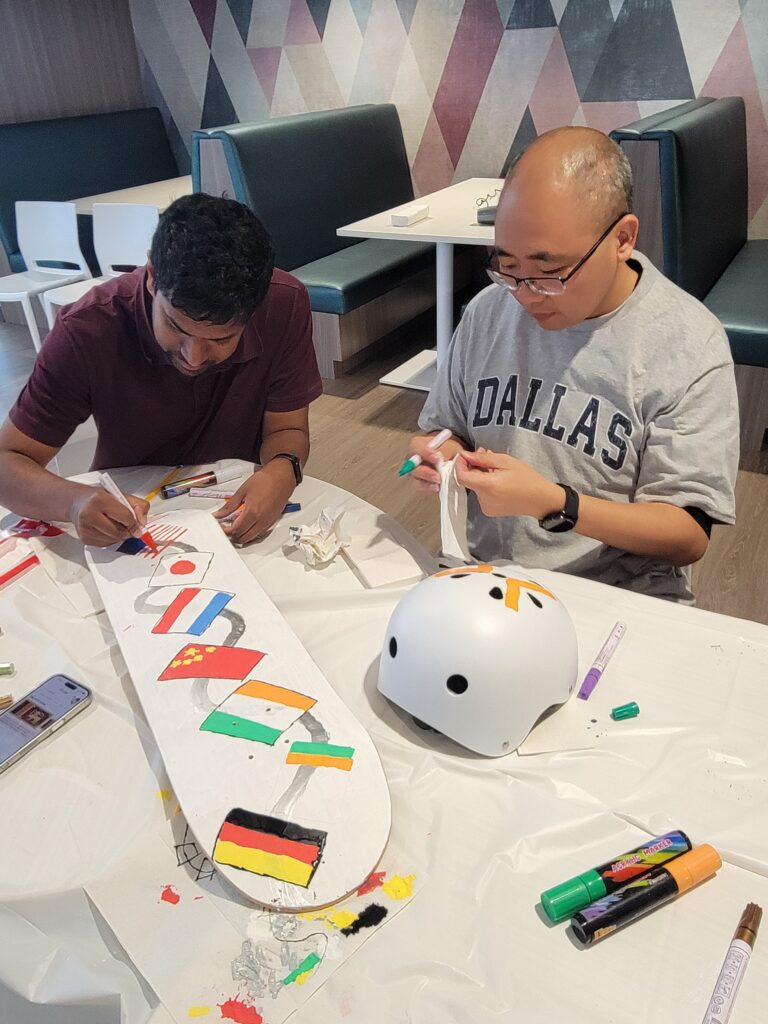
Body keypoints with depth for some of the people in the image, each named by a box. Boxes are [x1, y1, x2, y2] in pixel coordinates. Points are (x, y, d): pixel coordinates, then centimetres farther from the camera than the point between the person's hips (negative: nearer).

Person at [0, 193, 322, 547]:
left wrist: (282, 471, -32)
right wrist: (72, 501, -37)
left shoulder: (285, 305, -19)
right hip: (127, 523, -1)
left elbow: (287, 430, -9)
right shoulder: (86, 331, -22)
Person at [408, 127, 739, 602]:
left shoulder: (689, 347, -11)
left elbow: (690, 535, -11)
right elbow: (445, 429, 15)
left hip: (617, 598, -3)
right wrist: (442, 456, -9)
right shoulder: (488, 310, 3)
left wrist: (553, 504, -24)